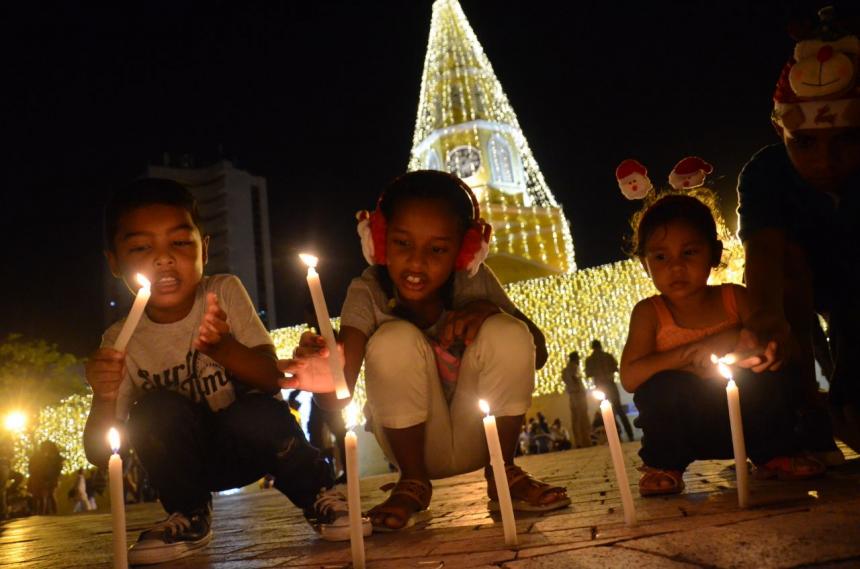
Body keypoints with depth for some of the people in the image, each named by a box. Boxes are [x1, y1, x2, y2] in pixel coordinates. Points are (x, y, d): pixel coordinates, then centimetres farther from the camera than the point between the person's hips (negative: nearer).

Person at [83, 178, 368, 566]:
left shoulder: (225, 293, -13)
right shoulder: (122, 340, -12)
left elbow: (272, 377, -20)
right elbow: (100, 454, -13)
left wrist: (222, 347, -40)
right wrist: (104, 399, -36)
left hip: (249, 446, -1)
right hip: (187, 459, 2)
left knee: (256, 414, -34)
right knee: (159, 409, -29)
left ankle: (318, 495, -5)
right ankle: (189, 516, -2)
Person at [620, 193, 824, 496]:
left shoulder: (735, 298, -7)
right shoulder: (649, 313, -12)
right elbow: (629, 377, -22)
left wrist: (737, 341, -28)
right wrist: (692, 352, -27)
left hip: (743, 417, 2)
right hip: (684, 430, -1)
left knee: (767, 378, -24)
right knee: (660, 388, -30)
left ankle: (773, 454, 4)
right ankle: (663, 466, -2)